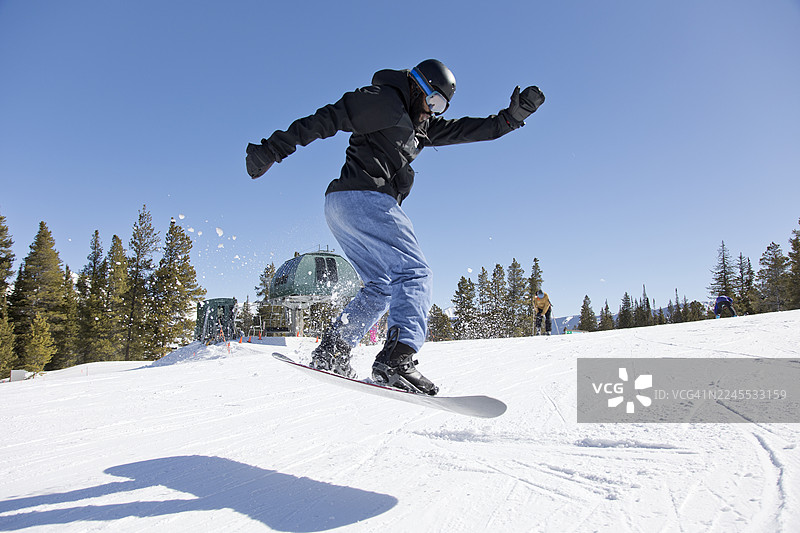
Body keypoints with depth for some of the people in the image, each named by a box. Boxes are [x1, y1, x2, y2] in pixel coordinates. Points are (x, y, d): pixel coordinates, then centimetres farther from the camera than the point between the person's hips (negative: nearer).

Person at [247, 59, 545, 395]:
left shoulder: (421, 125, 26)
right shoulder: (383, 100, -1)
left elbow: (467, 130, 26)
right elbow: (328, 118, -7)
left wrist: (512, 116, 14)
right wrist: (273, 149, -12)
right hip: (364, 198, -10)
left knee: (382, 286, 14)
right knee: (414, 274, -15)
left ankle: (331, 353, 11)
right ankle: (396, 359, -30)